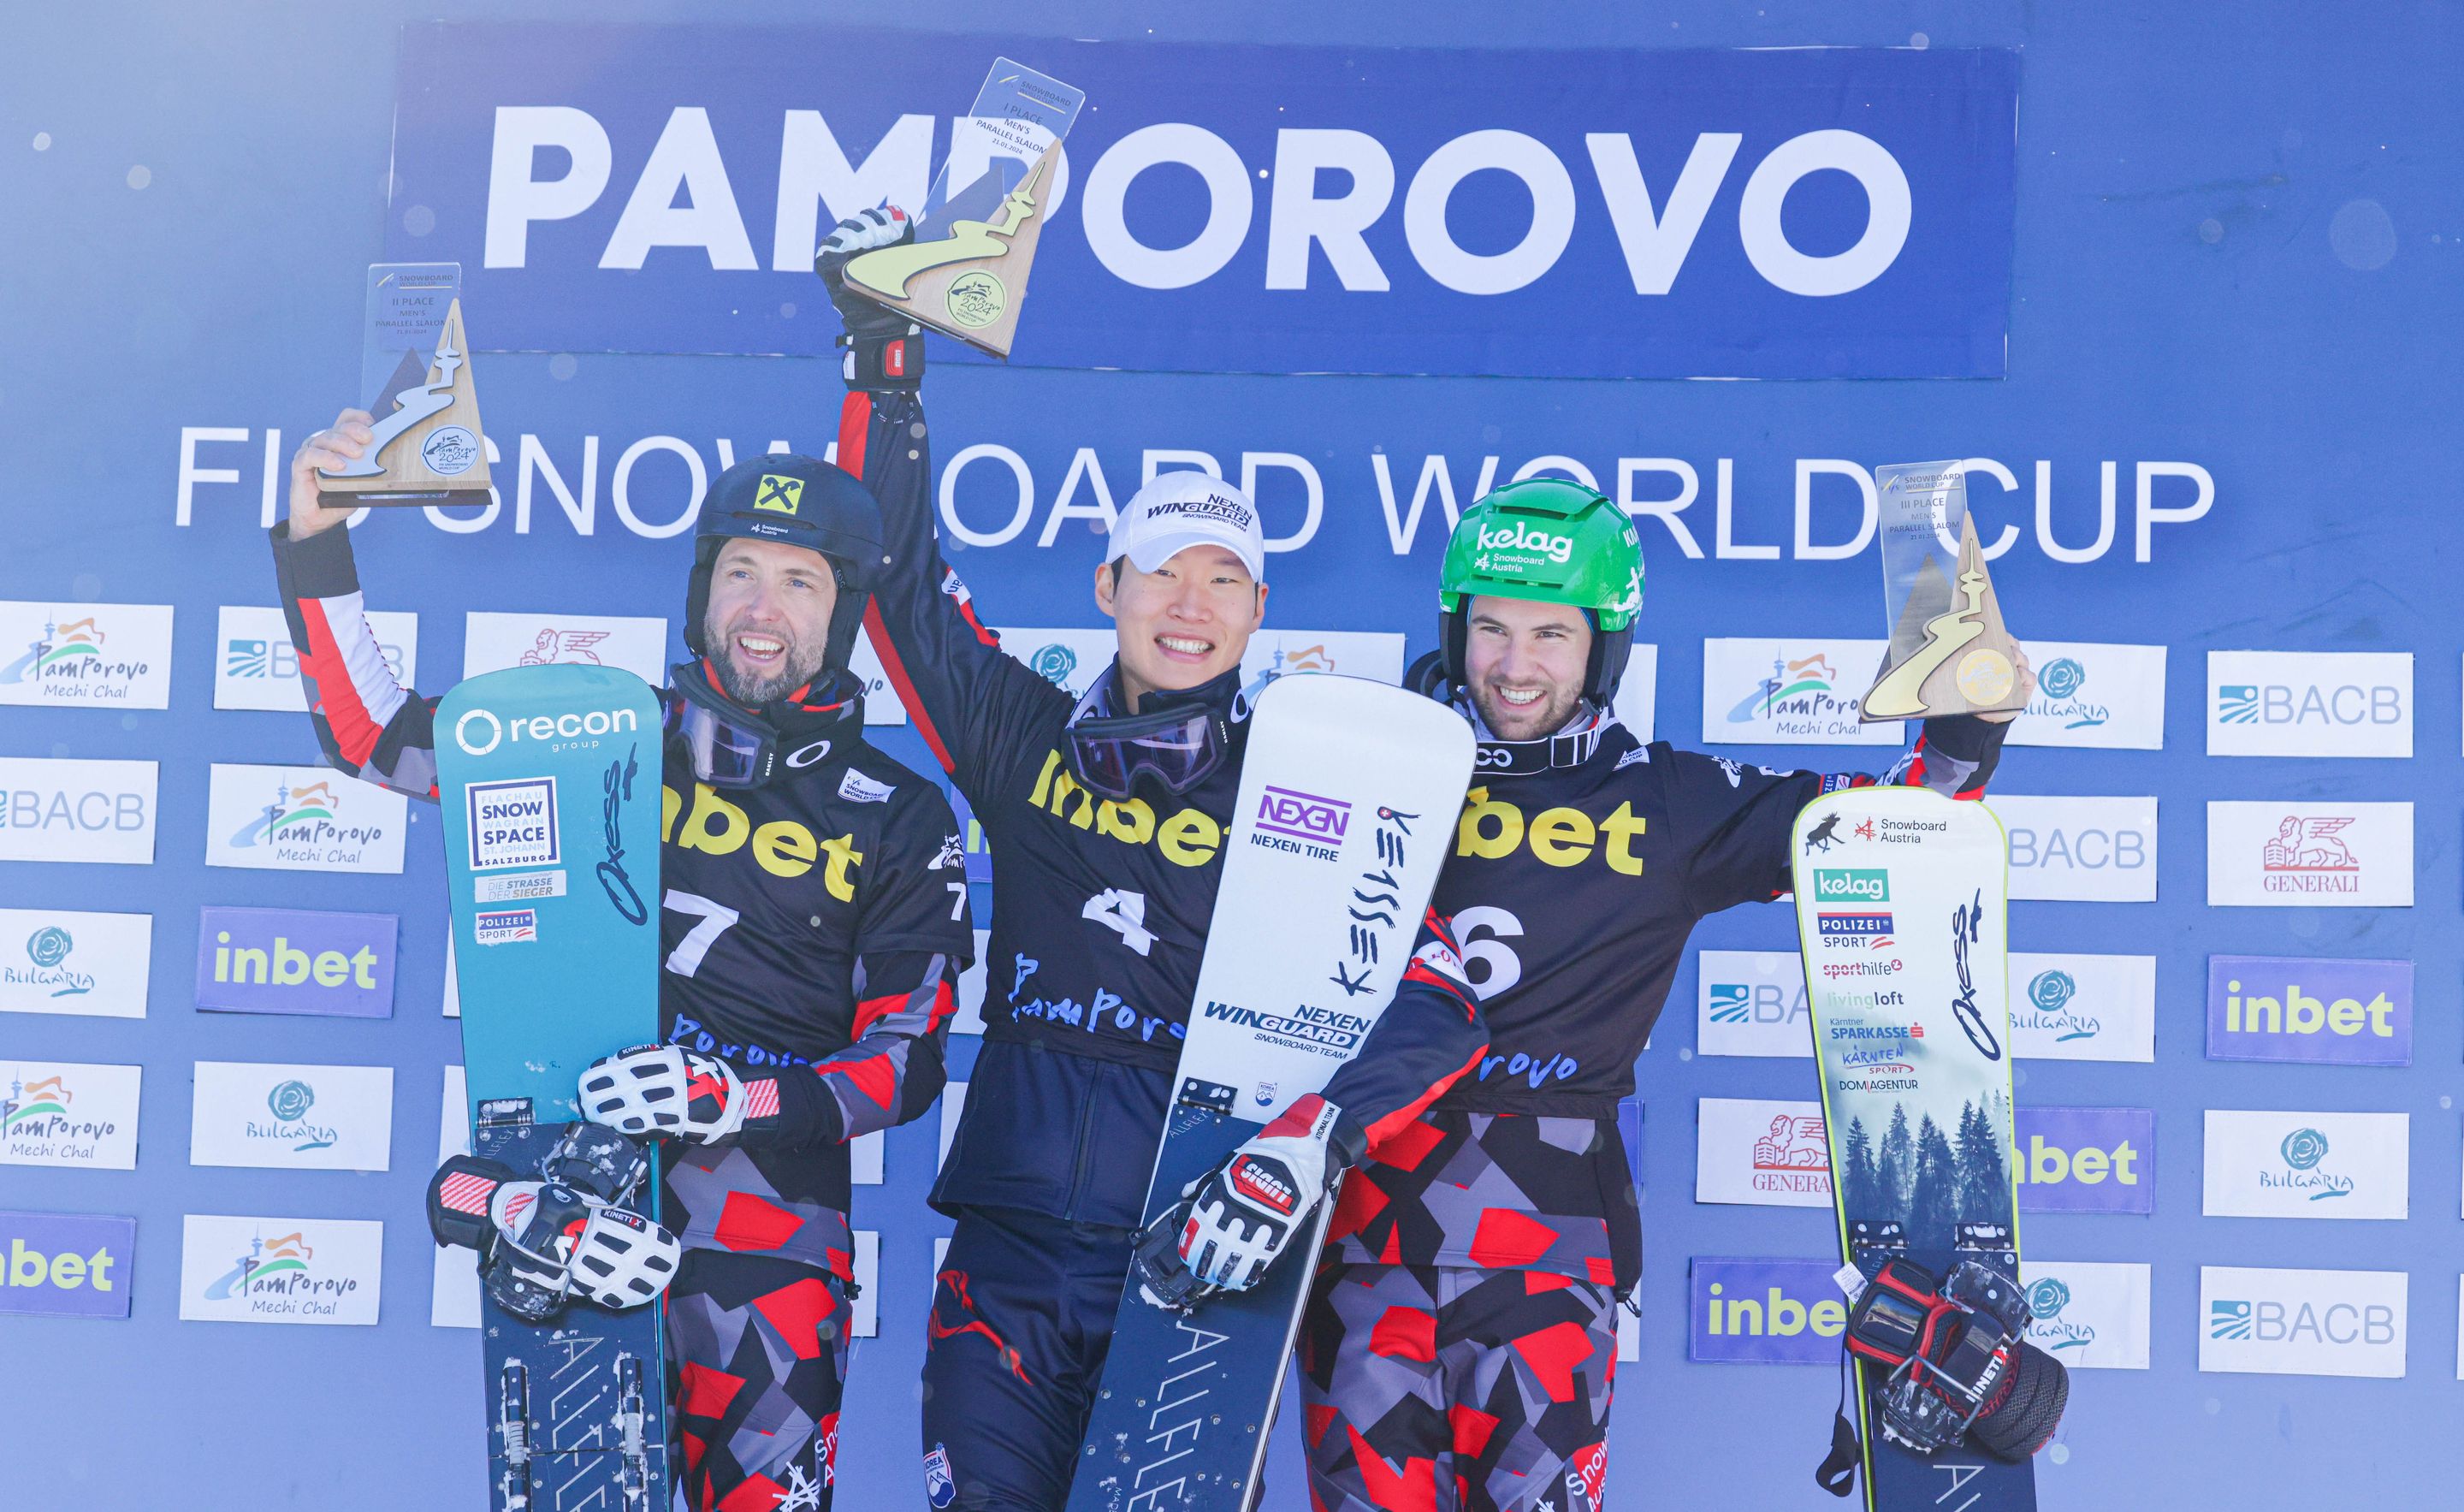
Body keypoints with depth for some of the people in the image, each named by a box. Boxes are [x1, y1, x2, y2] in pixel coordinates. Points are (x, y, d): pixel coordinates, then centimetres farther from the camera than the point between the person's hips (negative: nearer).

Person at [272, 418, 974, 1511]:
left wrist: (739, 1099, -15)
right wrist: (315, 543, 4)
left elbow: (905, 1058, 2)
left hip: (767, 1186, 0)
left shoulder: (902, 821, 7)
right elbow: (373, 734, 14)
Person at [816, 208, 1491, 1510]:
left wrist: (1302, 1147, -24)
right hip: (1009, 1258, 2)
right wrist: (885, 354, 7)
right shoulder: (1026, 741, 7)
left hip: (1195, 1259, -2)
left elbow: (1437, 1005, -9)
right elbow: (900, 570, 11)